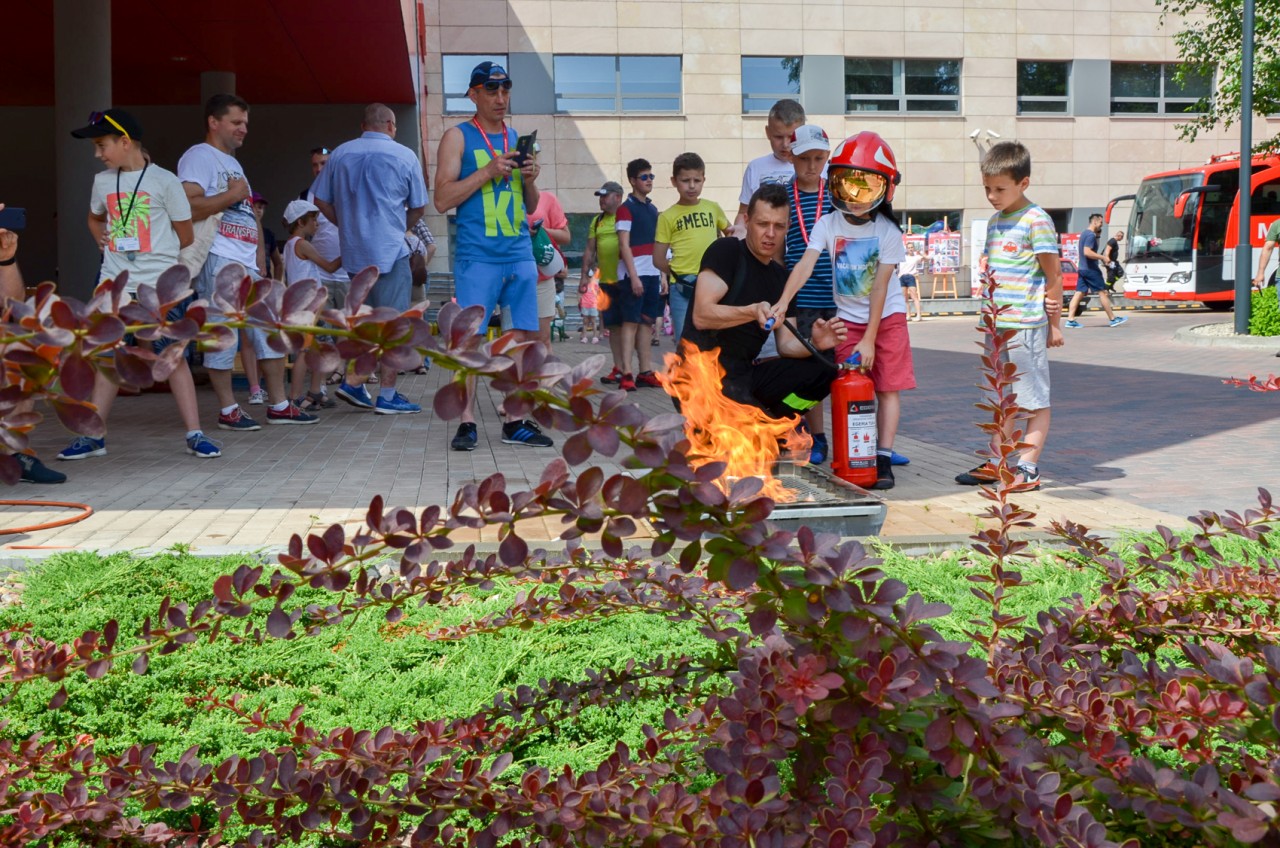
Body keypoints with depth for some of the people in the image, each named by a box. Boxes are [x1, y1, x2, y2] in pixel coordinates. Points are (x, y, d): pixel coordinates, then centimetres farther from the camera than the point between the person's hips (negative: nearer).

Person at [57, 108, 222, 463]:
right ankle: (92, 436, 13)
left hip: (159, 285, -5)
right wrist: (105, 245, 12)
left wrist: (157, 257, 6)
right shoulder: (102, 182, 9)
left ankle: (194, 435, -1)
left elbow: (185, 235, 0)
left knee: (174, 356, -4)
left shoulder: (164, 181, -6)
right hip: (114, 284, 5)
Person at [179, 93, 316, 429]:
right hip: (218, 261, -9)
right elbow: (187, 208, -20)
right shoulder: (199, 157, -4)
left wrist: (260, 261, 20)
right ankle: (228, 410, 2)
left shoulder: (233, 163, 26)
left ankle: (279, 405, 14)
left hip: (247, 263, 9)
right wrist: (233, 195, -11)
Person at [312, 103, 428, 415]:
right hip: (390, 251, -5)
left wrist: (347, 224, 17)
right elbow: (419, 206, 2)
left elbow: (321, 200, 9)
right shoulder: (404, 156, -3)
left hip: (353, 251, 5)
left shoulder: (340, 154, 8)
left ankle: (352, 382, 16)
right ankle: (387, 396, 0)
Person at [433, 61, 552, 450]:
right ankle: (467, 422, 1)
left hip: (520, 254, 5)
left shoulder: (517, 139, 17)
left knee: (526, 337, 2)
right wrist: (488, 171, -13)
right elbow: (442, 200, -6)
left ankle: (514, 421, 9)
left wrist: (530, 180, 0)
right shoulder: (458, 137, 3)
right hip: (477, 255, -5)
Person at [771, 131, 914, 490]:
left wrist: (869, 339, -20)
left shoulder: (887, 231, -14)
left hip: (887, 316, -1)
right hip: (847, 318, 1)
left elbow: (880, 287, -17)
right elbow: (805, 264, -23)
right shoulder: (828, 224, -9)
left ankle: (883, 459, 2)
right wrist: (783, 302, -39)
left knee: (888, 387, -2)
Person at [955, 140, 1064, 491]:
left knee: (1035, 399, 0)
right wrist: (993, 311, 2)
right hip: (996, 323, 8)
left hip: (1026, 326, -8)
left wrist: (1053, 323, -7)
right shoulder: (995, 221, 14)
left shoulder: (1036, 221, -9)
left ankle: (1027, 468, 2)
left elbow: (1053, 274, -8)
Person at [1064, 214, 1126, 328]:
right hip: (1090, 269, -9)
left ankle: (1070, 320, -3)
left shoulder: (1084, 233, 16)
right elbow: (1087, 252, -26)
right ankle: (1113, 319, 5)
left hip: (1083, 268, 9)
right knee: (1103, 292, -1)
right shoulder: (1091, 235, -16)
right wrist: (1102, 257, -19)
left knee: (1079, 293, 4)